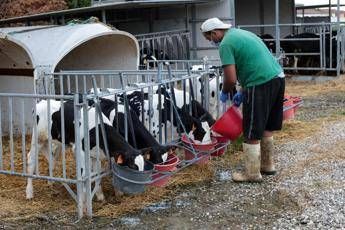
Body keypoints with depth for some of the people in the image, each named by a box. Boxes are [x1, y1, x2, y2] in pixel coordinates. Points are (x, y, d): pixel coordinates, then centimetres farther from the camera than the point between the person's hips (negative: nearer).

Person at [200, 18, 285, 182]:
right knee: (266, 128, 21)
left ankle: (252, 174, 10)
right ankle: (267, 165, 32)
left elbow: (231, 79, -14)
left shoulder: (226, 44, -8)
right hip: (277, 78, 10)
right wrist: (242, 92, 26)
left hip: (261, 84, -9)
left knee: (252, 134, 2)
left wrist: (224, 93, 7)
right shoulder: (241, 33, 21)